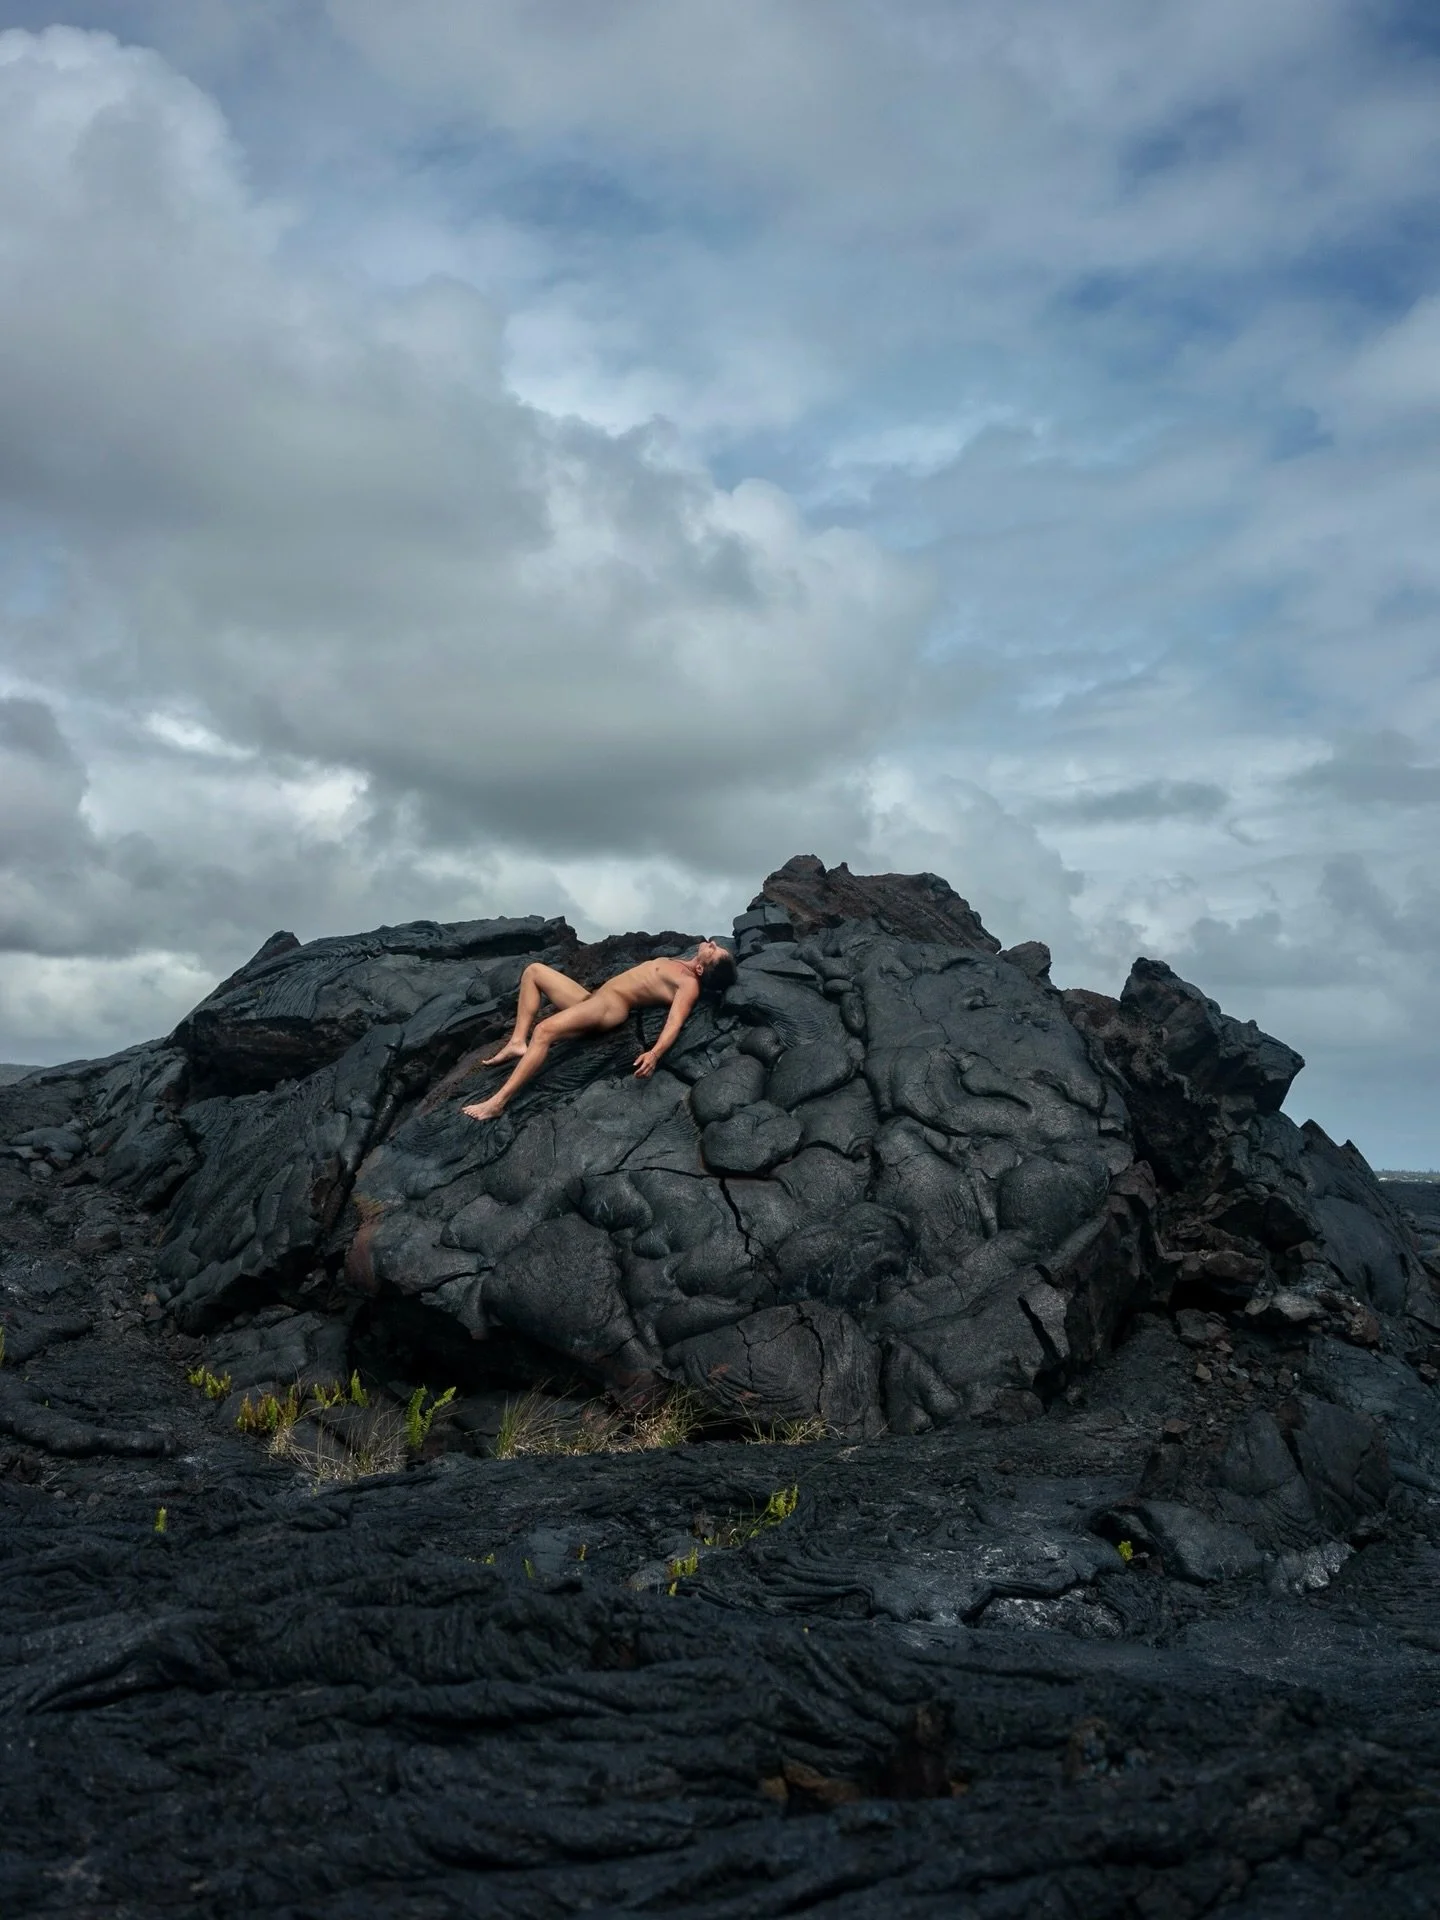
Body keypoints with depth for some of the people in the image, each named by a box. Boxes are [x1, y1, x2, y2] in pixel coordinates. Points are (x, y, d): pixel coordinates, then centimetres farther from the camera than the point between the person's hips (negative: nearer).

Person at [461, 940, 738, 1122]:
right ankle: (518, 1042, -2)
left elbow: (675, 1022, -31)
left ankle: (498, 1101, -35)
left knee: (543, 1031, -32)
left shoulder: (689, 985, -14)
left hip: (611, 1005, -11)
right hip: (592, 999, 11)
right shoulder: (681, 965, 14)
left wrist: (655, 1053, -46)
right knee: (534, 970, 16)